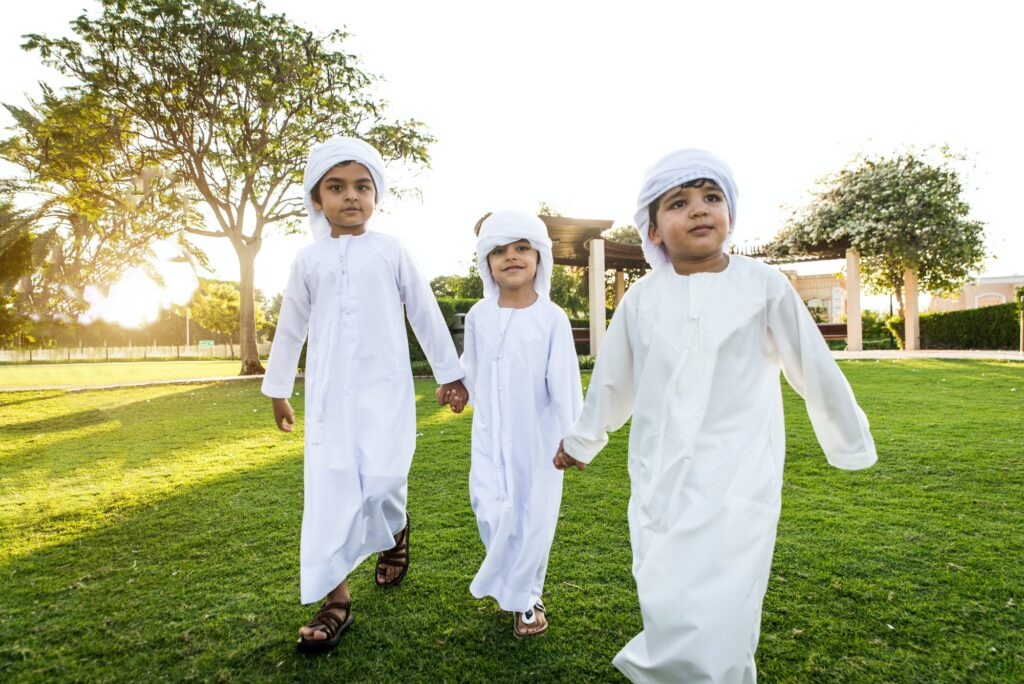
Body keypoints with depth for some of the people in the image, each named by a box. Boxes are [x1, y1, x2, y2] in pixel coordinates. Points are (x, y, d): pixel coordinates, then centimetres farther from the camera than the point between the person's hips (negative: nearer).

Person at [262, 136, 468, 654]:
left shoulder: (390, 251, 3)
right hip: (329, 391, 2)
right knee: (329, 487, -1)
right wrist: (277, 388, 21)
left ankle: (395, 531, 28)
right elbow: (290, 326, 16)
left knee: (381, 480, -9)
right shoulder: (309, 258, 8)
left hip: (385, 387, -2)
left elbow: (424, 313, 8)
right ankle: (335, 600, 11)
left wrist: (449, 371, 11)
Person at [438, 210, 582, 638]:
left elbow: (564, 381, -9)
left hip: (537, 436, -2)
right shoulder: (478, 316, -1)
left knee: (534, 516, 7)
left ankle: (524, 599, 29)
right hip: (490, 436, 2)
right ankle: (510, 588, 28)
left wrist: (575, 436, -8)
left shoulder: (551, 318, -10)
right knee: (492, 513, 1)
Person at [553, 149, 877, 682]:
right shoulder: (641, 299, 2)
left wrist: (852, 444, 16)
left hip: (737, 478, -2)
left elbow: (814, 369, 7)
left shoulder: (763, 285, -3)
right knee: (668, 613, 2)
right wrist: (581, 441, 26)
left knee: (718, 622, -11)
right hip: (660, 482, 2)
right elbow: (611, 381, 15)